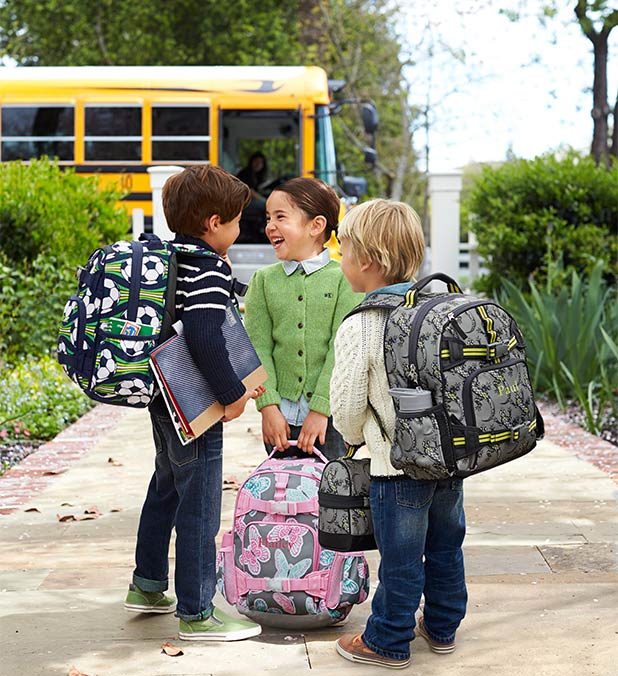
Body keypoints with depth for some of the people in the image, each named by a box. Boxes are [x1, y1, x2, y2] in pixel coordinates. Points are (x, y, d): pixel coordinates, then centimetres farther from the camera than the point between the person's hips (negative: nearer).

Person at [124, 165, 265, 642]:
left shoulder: (170, 258, 8)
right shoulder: (210, 269, -20)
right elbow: (205, 339, -30)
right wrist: (233, 393, -21)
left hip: (163, 399, 10)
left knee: (166, 488, 24)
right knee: (199, 506, -1)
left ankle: (147, 585, 38)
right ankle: (196, 612, 7)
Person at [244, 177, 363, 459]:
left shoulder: (344, 279, -3)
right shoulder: (263, 280, 7)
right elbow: (259, 349, 2)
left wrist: (320, 409, -14)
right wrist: (268, 407, -8)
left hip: (330, 415, -3)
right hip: (281, 415, 3)